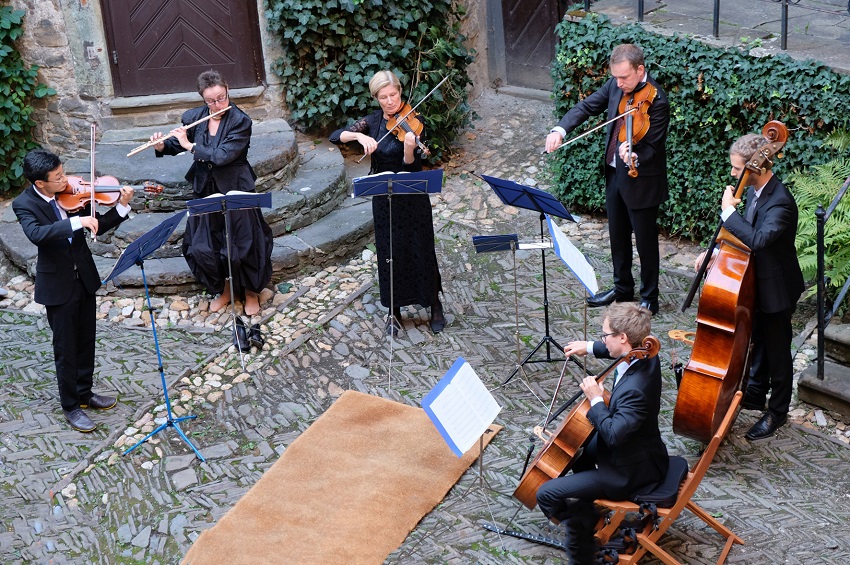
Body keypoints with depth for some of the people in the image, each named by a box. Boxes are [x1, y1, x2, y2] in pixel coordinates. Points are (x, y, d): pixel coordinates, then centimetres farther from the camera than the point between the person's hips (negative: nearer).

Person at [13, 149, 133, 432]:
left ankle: (85, 393, 36)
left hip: (84, 278, 5)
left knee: (86, 342, 18)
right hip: (58, 285, -5)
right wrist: (76, 222, -43)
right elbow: (36, 234, -36)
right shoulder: (24, 204, -16)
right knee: (66, 350, 5)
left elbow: (98, 225, 2)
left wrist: (122, 206, -14)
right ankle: (70, 406, 20)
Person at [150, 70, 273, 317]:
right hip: (206, 189, 5)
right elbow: (178, 144, 12)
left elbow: (222, 156, -26)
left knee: (243, 242, 3)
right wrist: (162, 146, -9)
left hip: (235, 190, -5)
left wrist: (189, 145, -21)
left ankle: (251, 291, 25)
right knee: (203, 245, 7)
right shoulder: (193, 117, -1)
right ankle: (225, 289, 27)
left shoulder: (240, 121, -17)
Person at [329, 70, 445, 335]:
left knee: (421, 250, 4)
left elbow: (411, 166, -18)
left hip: (413, 197, -3)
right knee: (389, 253, 8)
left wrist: (410, 149, -39)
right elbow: (336, 136, -9)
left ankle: (435, 306, 22)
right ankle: (394, 311, 22)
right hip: (384, 198, 3)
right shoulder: (373, 121, 0)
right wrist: (359, 135, -27)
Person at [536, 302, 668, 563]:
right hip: (635, 449, 10)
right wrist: (591, 347, 7)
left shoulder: (635, 389, -35)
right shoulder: (645, 356, -7)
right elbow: (621, 351, 16)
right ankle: (584, 507, 42)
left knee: (547, 494, -13)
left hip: (629, 472, -10)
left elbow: (613, 435, -37)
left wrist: (596, 400, -27)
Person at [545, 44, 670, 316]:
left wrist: (633, 156, -47)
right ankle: (622, 289, 38)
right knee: (617, 236, 20)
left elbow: (651, 148, -26)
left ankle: (649, 299, 22)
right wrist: (560, 130, -14)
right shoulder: (616, 85, -2)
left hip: (641, 180, -7)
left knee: (645, 241, 6)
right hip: (614, 173, 8)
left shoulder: (657, 101, -24)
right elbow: (587, 106, 2)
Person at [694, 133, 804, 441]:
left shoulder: (780, 202, -31)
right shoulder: (754, 191, -2)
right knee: (758, 343, 25)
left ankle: (777, 412, 26)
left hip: (777, 288, -9)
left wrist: (728, 211, -35)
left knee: (777, 352, 9)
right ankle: (756, 393, 45)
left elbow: (758, 239, -46)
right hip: (759, 283, 9)